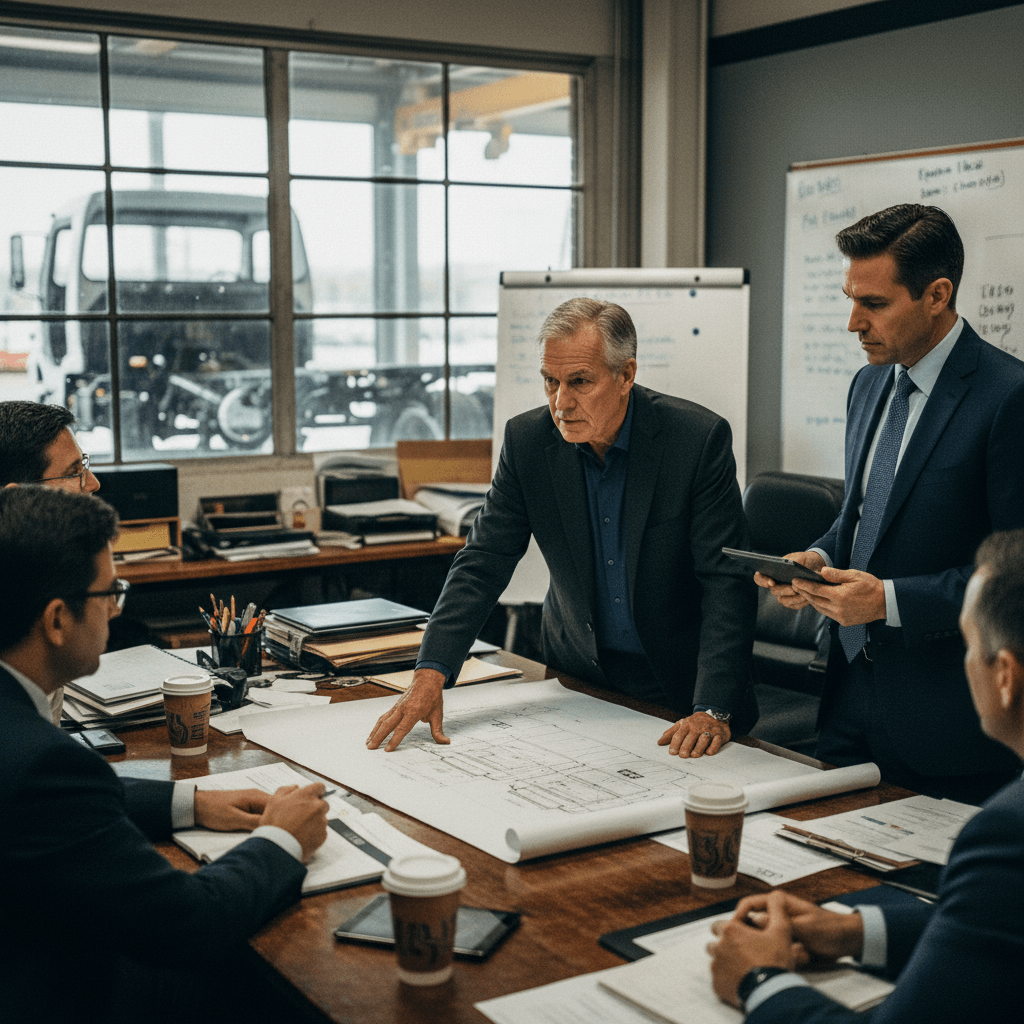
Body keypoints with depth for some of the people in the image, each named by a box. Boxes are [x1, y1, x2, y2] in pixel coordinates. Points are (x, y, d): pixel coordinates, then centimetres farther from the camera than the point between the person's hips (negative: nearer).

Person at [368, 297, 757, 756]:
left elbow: (727, 581, -16)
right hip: (577, 675, 3)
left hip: (680, 683, -2)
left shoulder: (700, 438, -15)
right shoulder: (527, 440, -7)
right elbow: (484, 562, -5)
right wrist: (431, 673, -18)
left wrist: (712, 711, -26)